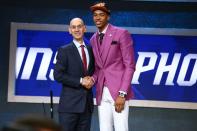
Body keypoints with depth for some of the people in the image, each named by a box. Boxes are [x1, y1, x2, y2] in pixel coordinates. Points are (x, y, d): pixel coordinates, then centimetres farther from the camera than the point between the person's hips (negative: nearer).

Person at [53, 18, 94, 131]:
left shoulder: (91, 50, 13)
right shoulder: (64, 51, -3)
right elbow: (58, 75, -10)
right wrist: (80, 81, -14)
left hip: (87, 102, 5)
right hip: (70, 103, -5)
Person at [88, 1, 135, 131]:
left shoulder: (121, 33, -5)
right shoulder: (93, 40, 15)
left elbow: (130, 65, -9)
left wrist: (122, 94, -16)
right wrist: (93, 79, -4)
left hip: (118, 91, -6)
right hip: (102, 93, 6)